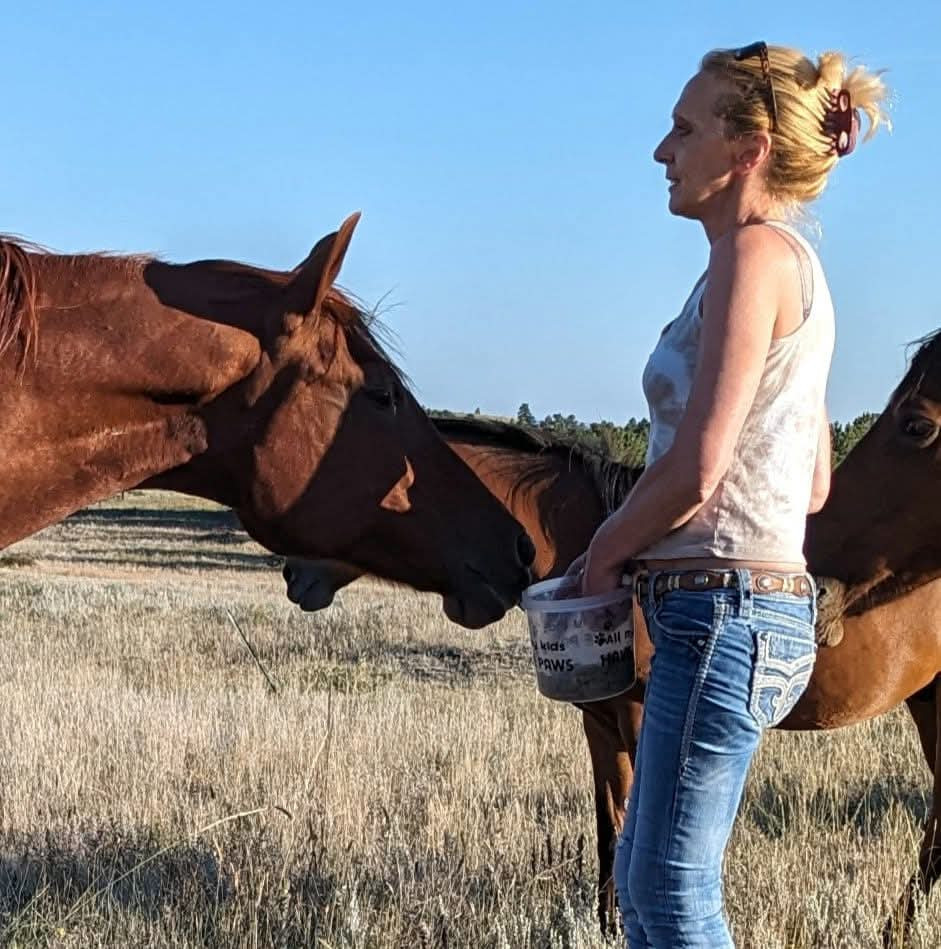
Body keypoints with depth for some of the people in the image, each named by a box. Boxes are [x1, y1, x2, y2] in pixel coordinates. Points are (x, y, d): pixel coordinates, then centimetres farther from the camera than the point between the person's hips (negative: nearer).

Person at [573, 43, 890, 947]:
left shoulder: (755, 253, -12)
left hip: (725, 609, -10)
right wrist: (641, 546, 15)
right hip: (745, 606, 10)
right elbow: (812, 484, 21)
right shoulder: (790, 263, 17)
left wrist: (604, 552, -3)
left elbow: (693, 471, -20)